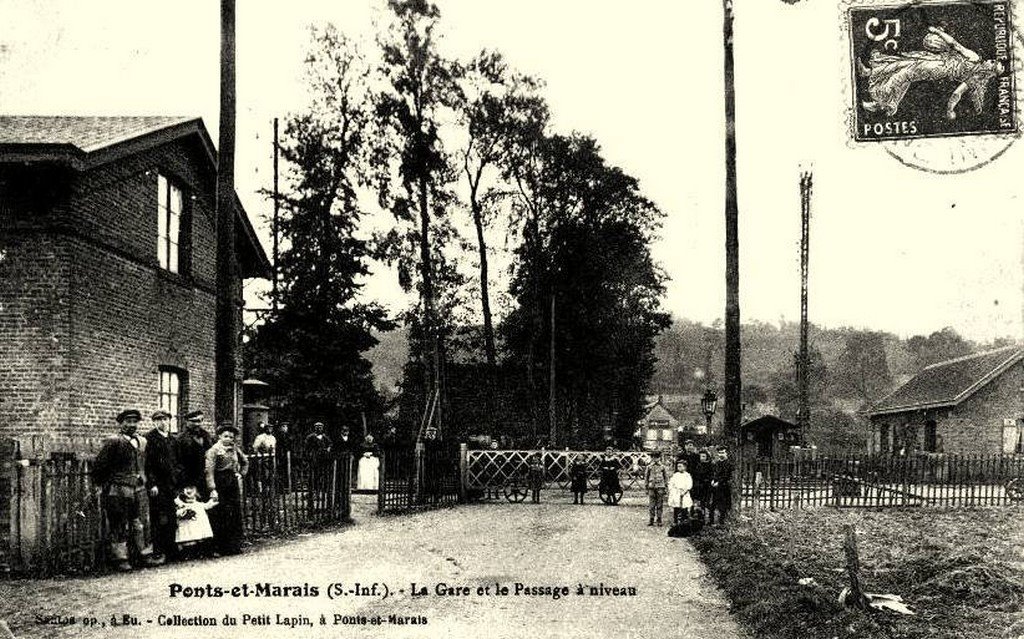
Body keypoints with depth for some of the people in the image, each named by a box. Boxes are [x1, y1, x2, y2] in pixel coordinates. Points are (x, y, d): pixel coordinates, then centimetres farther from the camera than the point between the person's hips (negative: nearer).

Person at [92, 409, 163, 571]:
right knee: (119, 526, 0)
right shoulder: (113, 442, -8)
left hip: (139, 489, 6)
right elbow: (98, 466, -7)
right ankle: (120, 558, 7)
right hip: (118, 491, -6)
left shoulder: (142, 442, 12)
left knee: (140, 525, 9)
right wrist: (102, 486, -4)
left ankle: (145, 555, 16)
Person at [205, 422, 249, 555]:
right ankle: (223, 548, 2)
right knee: (222, 516, -4)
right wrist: (212, 489, -18)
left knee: (236, 514, 3)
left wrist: (241, 473, 14)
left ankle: (235, 546, 9)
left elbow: (245, 462, 29)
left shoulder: (234, 448, 11)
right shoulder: (214, 450, -6)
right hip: (220, 483, -6)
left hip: (233, 482, 6)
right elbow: (209, 471, -12)